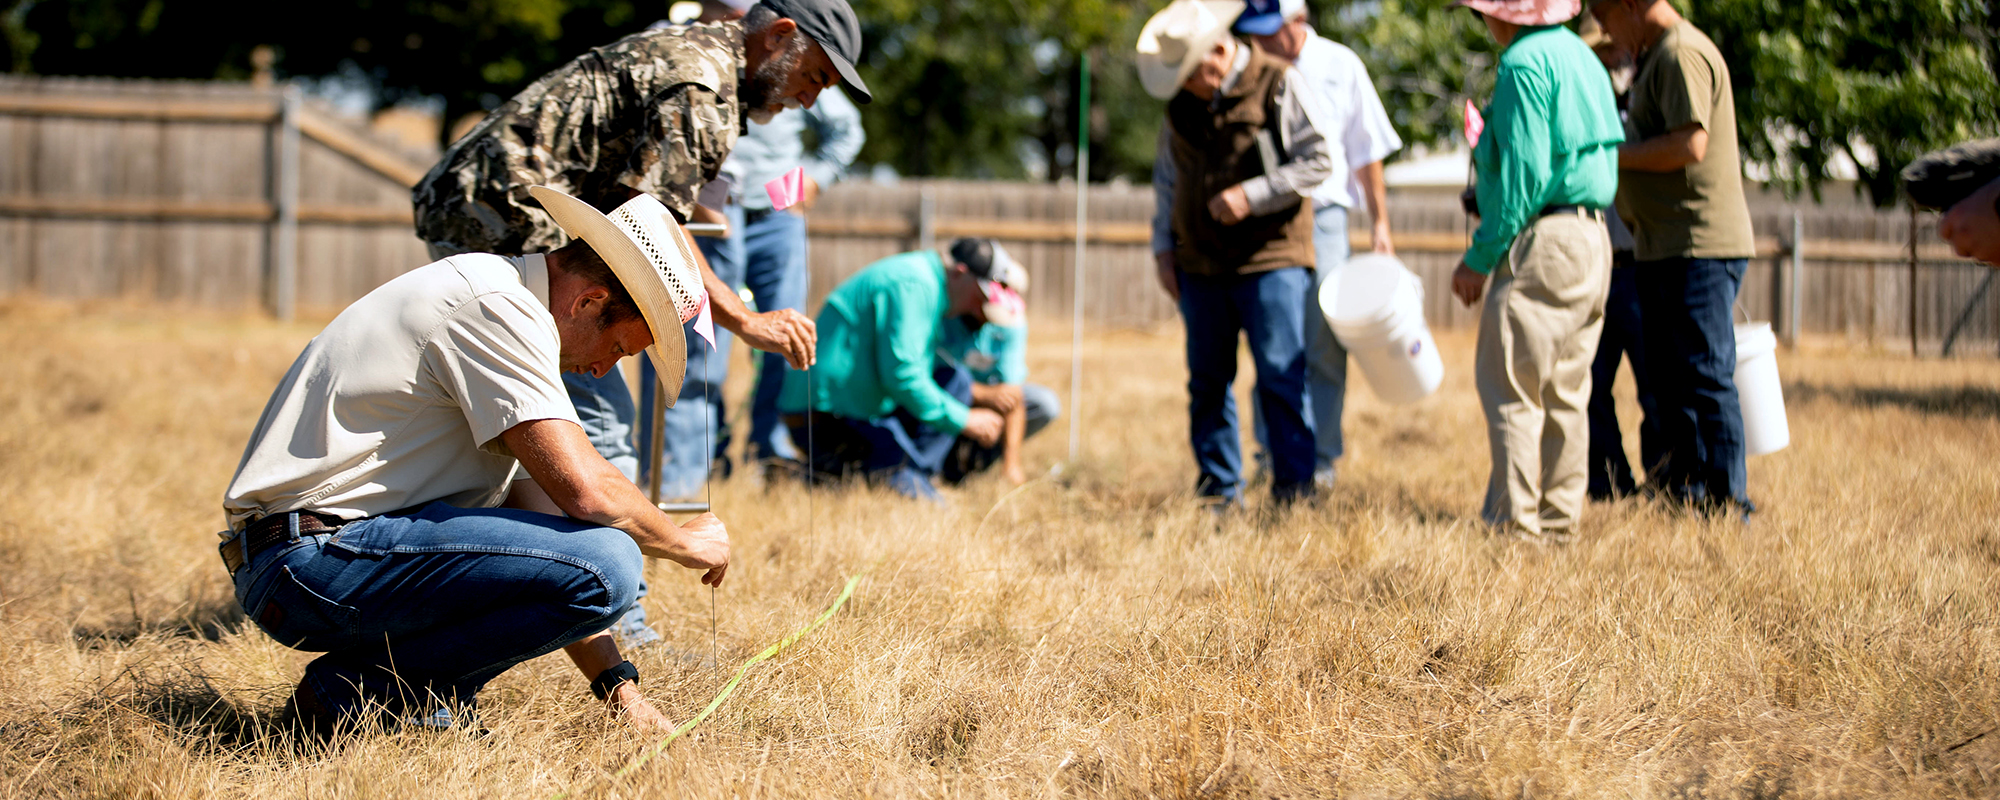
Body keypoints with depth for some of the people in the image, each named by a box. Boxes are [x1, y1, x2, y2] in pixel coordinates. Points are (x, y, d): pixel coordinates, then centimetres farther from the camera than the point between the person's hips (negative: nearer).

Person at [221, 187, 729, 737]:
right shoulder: (498, 308, -12)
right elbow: (585, 488, -20)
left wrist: (617, 686, 12)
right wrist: (686, 543, 1)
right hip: (314, 559, -11)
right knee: (606, 563, -21)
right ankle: (361, 689, -9)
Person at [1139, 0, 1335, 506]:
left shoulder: (1280, 86, -6)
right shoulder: (1182, 101, 11)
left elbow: (1317, 163, -8)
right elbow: (1167, 177, 19)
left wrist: (1251, 196, -17)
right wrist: (1163, 249, 12)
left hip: (1269, 260, -5)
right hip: (1201, 265, 5)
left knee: (1281, 378, -7)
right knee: (1207, 380, 6)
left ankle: (1293, 489, -1)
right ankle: (1219, 491, 13)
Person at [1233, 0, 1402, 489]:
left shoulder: (1340, 67, 3)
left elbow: (1366, 151, 7)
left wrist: (1379, 222, 5)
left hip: (1321, 217, -2)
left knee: (1323, 346, -2)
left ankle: (1321, 458, 6)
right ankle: (1274, 451, 8)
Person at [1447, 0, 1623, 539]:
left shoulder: (1525, 63, -13)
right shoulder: (1583, 58, 16)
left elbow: (1523, 173, -17)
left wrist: (1480, 258, -11)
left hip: (1542, 245, -9)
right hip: (1593, 240, 10)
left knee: (1511, 391, -5)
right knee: (1564, 393, 13)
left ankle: (1513, 523, -6)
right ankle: (1559, 520, 15)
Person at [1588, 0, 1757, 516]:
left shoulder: (1682, 55, -13)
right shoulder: (1657, 57, 20)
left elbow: (1690, 145, -22)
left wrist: (1615, 154, -14)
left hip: (1699, 246, -11)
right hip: (1664, 250, 11)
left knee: (1705, 376, -9)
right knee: (1669, 378, 13)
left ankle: (1727, 505, -8)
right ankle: (1682, 493, 18)